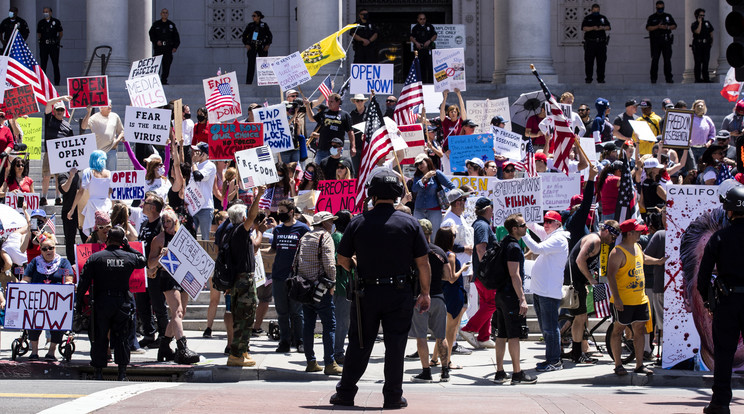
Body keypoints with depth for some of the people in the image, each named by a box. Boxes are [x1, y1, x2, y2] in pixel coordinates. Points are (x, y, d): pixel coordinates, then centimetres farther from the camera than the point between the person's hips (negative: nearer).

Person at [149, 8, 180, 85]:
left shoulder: (171, 25, 13)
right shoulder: (156, 24, 9)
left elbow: (176, 37, 13)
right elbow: (151, 34, 7)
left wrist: (175, 47, 2)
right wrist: (156, 41, -10)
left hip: (168, 48, 1)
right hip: (158, 47, -1)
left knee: (167, 65, -1)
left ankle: (164, 80, 5)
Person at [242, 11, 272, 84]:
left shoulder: (264, 26, 3)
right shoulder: (250, 25, 6)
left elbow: (270, 36, 10)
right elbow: (244, 35, 13)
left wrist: (268, 44, -1)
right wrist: (246, 44, 1)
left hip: (262, 47, 0)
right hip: (252, 47, 1)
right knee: (251, 64, -5)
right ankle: (248, 82, -4)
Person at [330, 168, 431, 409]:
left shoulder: (358, 223, -2)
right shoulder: (409, 223, -3)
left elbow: (342, 259, 5)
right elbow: (423, 263, -2)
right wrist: (425, 293, 8)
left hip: (367, 293, 1)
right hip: (400, 294, -1)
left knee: (359, 344, 9)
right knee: (395, 345, 5)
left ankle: (345, 392, 14)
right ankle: (393, 396, 7)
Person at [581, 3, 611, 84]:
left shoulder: (603, 18, 16)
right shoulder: (587, 18, 9)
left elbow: (608, 27, 7)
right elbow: (583, 28, -5)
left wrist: (603, 28, -14)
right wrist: (592, 28, -19)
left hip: (601, 42, 2)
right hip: (590, 43, -2)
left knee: (601, 61, -1)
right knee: (589, 61, -4)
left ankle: (600, 78, 3)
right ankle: (588, 78, 0)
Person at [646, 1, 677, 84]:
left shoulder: (668, 16, 14)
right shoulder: (652, 17, 9)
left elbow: (674, 26, 10)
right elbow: (648, 28, -3)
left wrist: (667, 27, -10)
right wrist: (657, 26, -16)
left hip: (666, 40, 1)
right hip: (655, 41, -1)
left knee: (667, 59, -3)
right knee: (655, 60, -3)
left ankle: (668, 78, -1)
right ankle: (653, 78, 1)